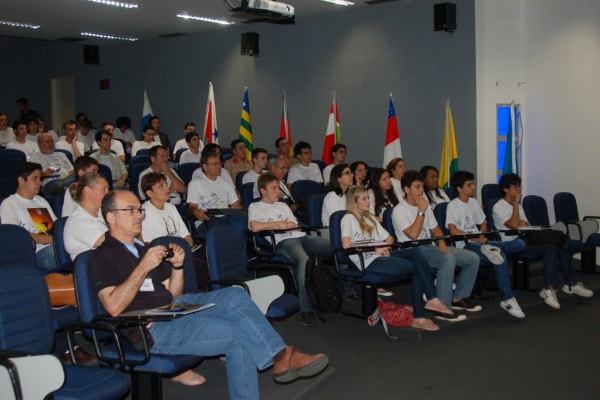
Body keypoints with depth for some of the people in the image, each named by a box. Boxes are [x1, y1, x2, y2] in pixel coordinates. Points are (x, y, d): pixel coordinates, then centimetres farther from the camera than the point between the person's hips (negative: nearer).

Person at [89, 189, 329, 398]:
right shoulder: (103, 257, -1)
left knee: (235, 296, -18)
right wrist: (143, 268, -19)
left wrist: (177, 266, 1)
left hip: (175, 307, 7)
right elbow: (114, 307, -17)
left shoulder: (143, 248, 22)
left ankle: (280, 355, -23)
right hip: (150, 329, -7)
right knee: (238, 334, -24)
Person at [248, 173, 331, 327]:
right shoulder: (255, 207, 14)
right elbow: (255, 227, -7)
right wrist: (279, 223, -2)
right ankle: (305, 310, -37)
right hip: (283, 242, -6)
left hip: (301, 237, 7)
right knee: (304, 260, -41)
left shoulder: (283, 205, 32)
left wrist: (286, 225, 4)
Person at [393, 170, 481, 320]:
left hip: (431, 247, 8)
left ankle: (458, 298, 9)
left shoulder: (425, 206, 17)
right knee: (448, 259, -36)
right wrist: (421, 212, -14)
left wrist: (442, 243, -1)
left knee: (473, 258, -3)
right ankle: (443, 308, -31)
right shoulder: (399, 210, -8)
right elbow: (413, 235, -20)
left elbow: (435, 229, 20)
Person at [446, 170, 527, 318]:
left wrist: (483, 237, 0)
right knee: (500, 257, -32)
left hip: (478, 242, 8)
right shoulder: (453, 205, -4)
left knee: (520, 243, -9)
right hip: (464, 245, -7)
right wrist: (475, 238, -20)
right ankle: (508, 299, -27)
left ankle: (491, 249, -29)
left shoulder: (473, 202, 17)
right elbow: (453, 230, -14)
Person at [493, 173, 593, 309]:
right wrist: (516, 202, -14)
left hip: (526, 239, 8)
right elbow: (514, 225, -19)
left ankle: (571, 284, -2)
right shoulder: (498, 207, -4)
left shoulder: (518, 206, 22)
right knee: (551, 248, -29)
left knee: (562, 247, -12)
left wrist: (523, 223, -3)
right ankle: (549, 289, -31)